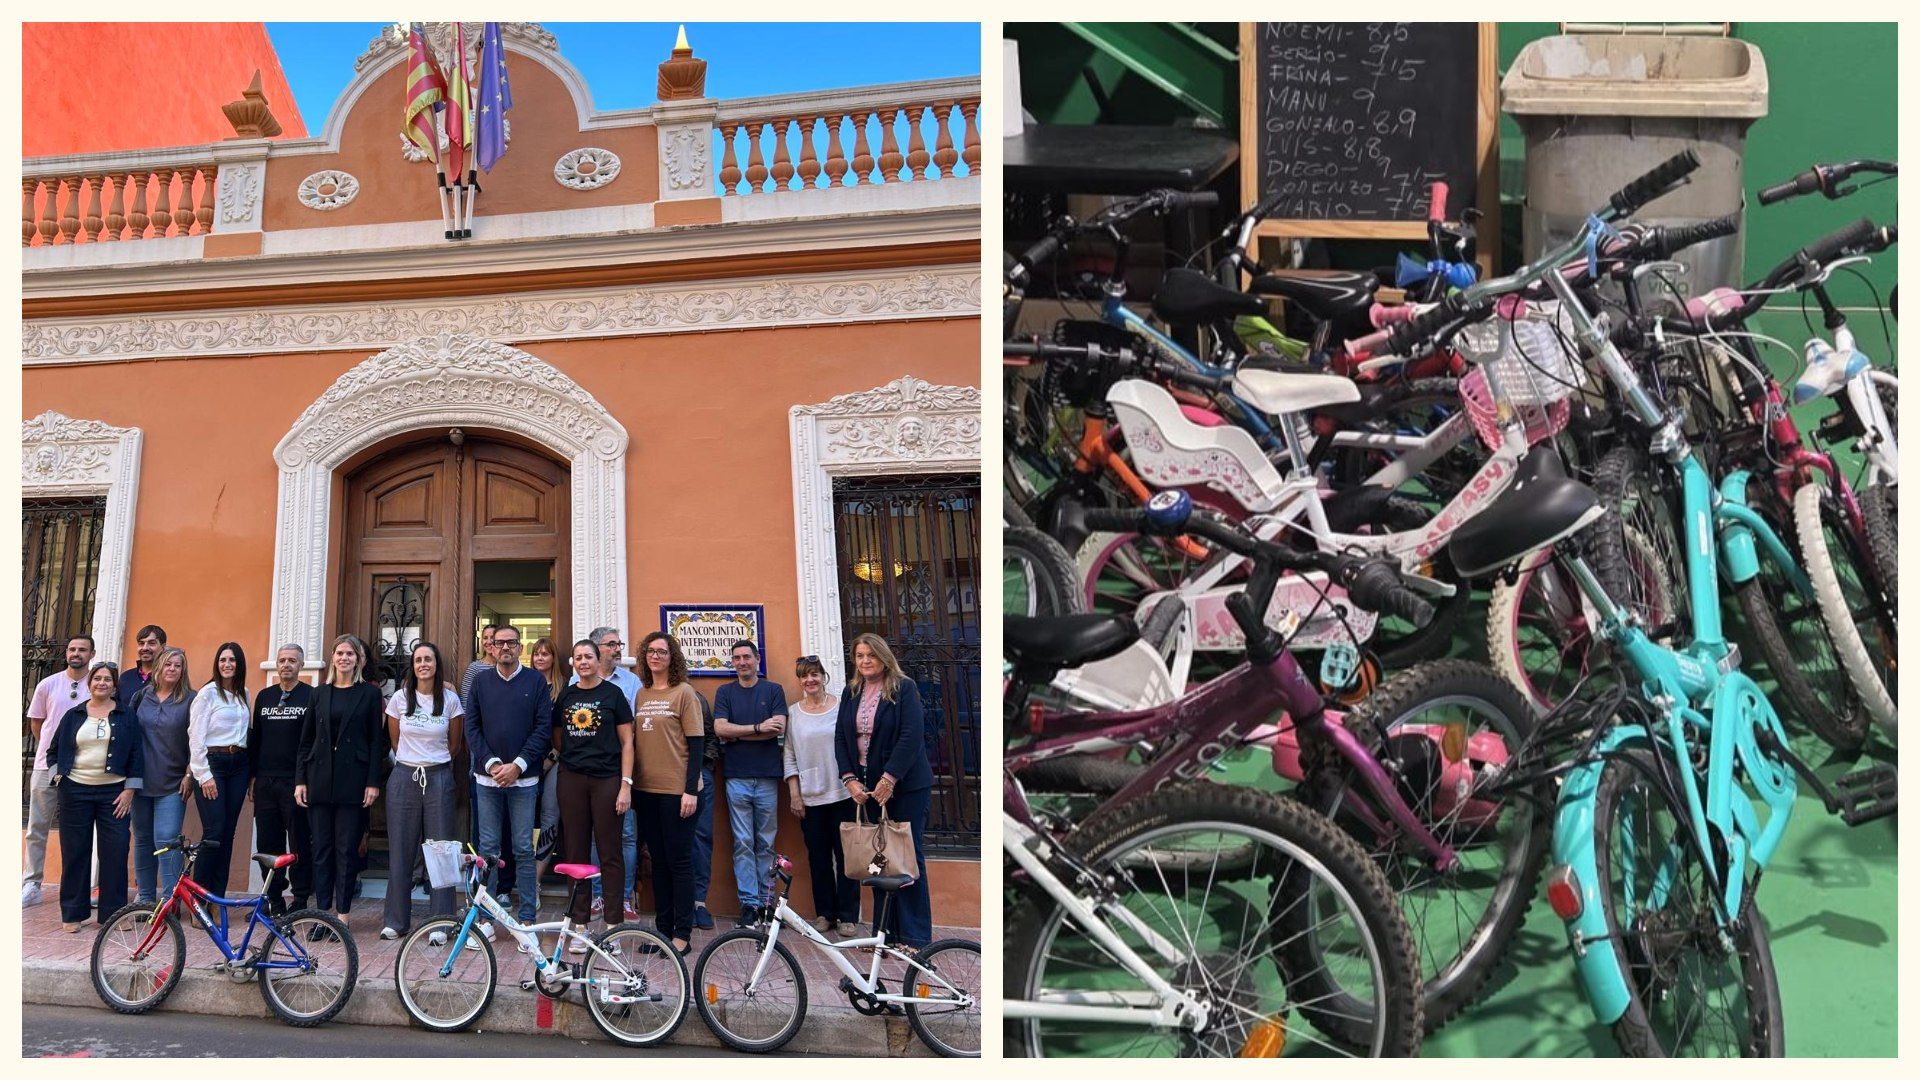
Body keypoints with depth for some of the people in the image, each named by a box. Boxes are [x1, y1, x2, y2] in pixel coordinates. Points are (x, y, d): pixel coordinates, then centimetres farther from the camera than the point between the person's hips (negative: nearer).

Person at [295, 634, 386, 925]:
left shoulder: (369, 693, 2)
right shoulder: (320, 693, 11)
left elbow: (377, 740, -1)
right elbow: (306, 740, 12)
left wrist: (373, 782, -7)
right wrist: (300, 780, 5)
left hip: (353, 779, -3)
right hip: (320, 778, 3)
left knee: (347, 849, 0)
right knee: (322, 848, 6)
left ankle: (342, 913, 6)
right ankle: (323, 911, 12)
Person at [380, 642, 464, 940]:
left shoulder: (450, 699, -1)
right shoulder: (400, 698, 1)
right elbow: (394, 741, 13)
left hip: (438, 778, -1)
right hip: (404, 778, 1)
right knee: (400, 851, 4)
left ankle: (441, 921, 7)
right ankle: (396, 920, 14)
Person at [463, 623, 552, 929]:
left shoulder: (535, 681, 2)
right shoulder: (481, 681, 8)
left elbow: (544, 727, -3)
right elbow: (472, 727, 4)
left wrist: (518, 765, -11)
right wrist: (492, 763, -9)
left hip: (523, 778, -2)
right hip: (487, 777, 2)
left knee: (523, 849, 1)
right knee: (487, 848, 5)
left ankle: (527, 918, 7)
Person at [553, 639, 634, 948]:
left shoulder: (613, 693, 0)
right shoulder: (566, 696, 10)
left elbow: (627, 741, -2)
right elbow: (557, 737, 20)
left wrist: (626, 784, -8)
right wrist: (569, 757, 4)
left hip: (607, 780, -3)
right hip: (572, 780, 3)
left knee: (610, 853, 0)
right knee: (576, 852, 5)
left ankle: (613, 925, 7)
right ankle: (579, 925, 12)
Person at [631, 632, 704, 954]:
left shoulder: (684, 693, -4)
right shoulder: (640, 695, 11)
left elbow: (696, 743, -7)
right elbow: (634, 741, 15)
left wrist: (691, 790, -13)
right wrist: (629, 784, 10)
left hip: (676, 790, -5)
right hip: (645, 789, 5)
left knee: (678, 861, 0)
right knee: (658, 860, 11)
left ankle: (682, 933, 6)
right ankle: (663, 928, 19)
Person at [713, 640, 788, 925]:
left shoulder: (773, 690, 7)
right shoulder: (725, 692, 10)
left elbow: (779, 729, -7)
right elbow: (720, 729, -5)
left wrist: (736, 733, -7)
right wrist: (758, 728, -9)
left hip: (767, 776, 0)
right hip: (737, 776, 0)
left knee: (766, 843, 5)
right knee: (743, 843, -1)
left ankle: (766, 901, 11)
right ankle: (749, 902, 1)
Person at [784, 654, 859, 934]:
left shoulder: (841, 706, 1)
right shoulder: (793, 712, 6)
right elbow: (789, 755, 7)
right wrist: (794, 792, 1)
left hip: (842, 793, -2)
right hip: (810, 796, 2)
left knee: (845, 855, 1)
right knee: (818, 856, 6)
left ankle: (847, 915, 9)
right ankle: (824, 913, 16)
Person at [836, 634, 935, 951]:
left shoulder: (904, 688, -5)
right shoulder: (851, 693, 11)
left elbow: (912, 736, -14)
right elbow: (841, 738, 8)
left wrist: (889, 778, -18)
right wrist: (849, 779, -5)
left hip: (905, 787, -5)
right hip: (866, 788, 5)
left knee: (908, 857, -2)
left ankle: (915, 936, 4)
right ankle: (884, 931, 10)